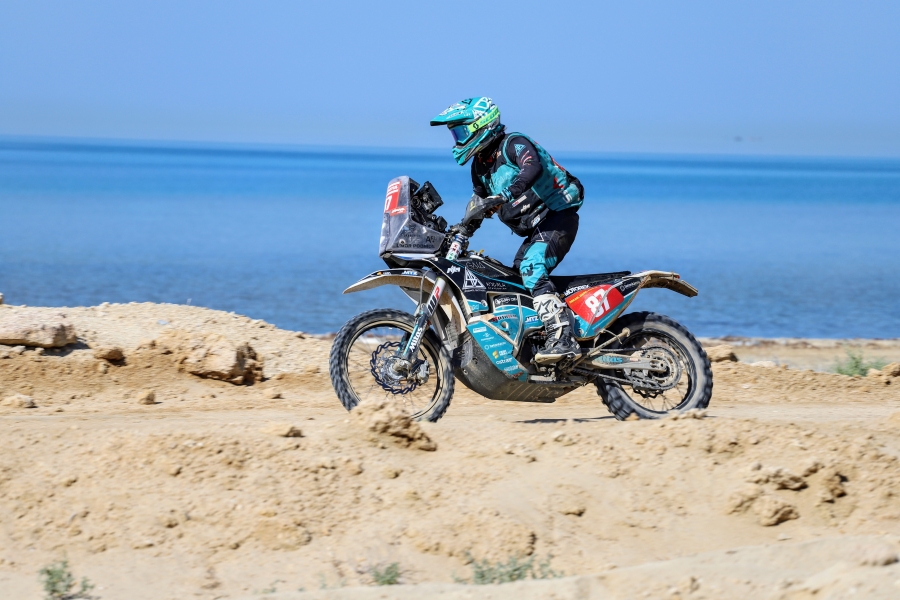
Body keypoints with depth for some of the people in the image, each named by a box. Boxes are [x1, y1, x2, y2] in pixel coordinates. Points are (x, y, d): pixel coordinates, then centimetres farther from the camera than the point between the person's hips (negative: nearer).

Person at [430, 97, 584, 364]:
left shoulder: (514, 144, -13)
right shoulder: (480, 165, 15)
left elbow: (533, 168, -35)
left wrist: (506, 195, -48)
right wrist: (460, 232, 13)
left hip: (558, 217, -10)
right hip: (536, 229, 10)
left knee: (531, 269, -28)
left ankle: (562, 338, -39)